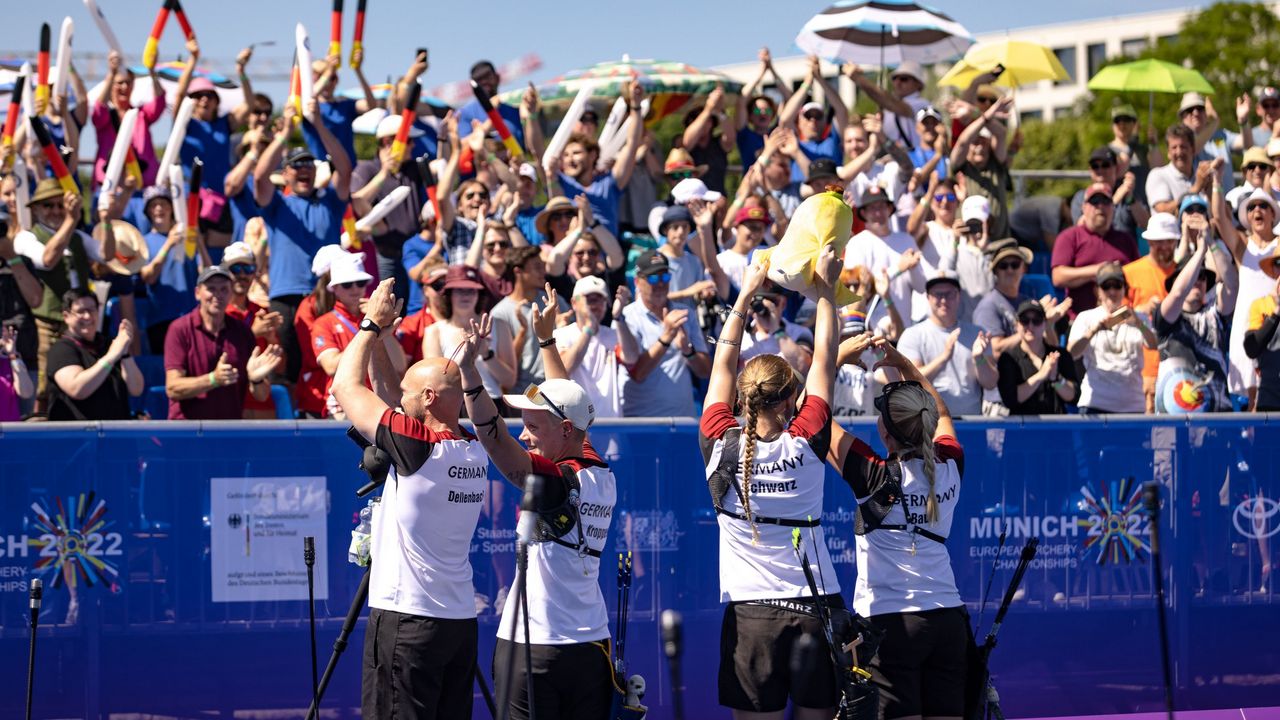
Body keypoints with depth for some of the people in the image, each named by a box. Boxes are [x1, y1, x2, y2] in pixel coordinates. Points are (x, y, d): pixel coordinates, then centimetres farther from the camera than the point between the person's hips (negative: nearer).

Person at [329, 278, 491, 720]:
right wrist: (382, 337, 18)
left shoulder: (418, 447, -14)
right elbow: (392, 396, 21)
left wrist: (372, 325, 6)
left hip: (408, 619, -8)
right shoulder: (475, 452, 8)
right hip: (462, 620, 8)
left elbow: (346, 387, -5)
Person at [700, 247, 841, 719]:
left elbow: (724, 364, 9)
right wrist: (826, 288, 17)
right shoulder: (805, 445, -6)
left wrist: (746, 293, 18)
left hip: (750, 614, 0)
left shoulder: (721, 447, -5)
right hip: (817, 609, 0)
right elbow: (825, 361, 6)